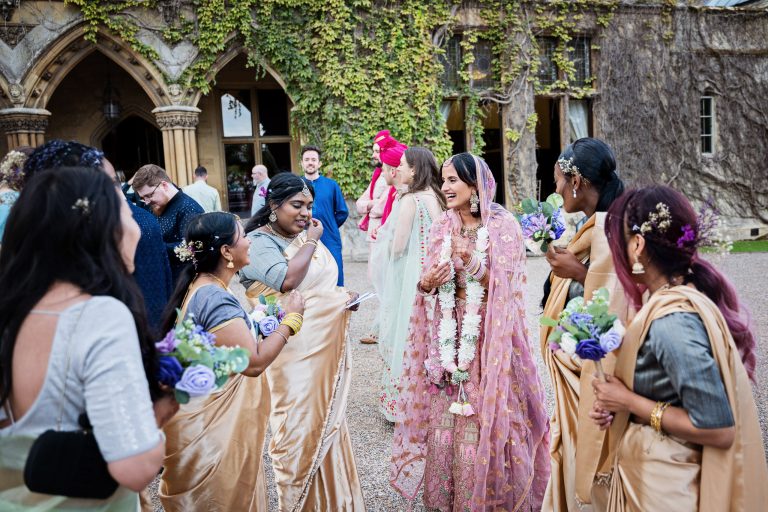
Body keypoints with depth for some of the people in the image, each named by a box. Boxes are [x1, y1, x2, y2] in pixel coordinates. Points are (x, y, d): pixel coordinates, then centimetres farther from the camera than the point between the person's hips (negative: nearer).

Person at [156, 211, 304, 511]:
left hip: (208, 416, 10)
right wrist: (290, 318, -19)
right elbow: (254, 361, -29)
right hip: (211, 425, -9)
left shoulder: (200, 285, 3)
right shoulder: (215, 299, -28)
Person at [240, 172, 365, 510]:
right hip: (295, 352, -7)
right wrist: (310, 242, -16)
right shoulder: (258, 242, -11)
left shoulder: (307, 237, 12)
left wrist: (345, 297, 3)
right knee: (300, 427, 3)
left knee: (328, 420, 16)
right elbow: (286, 281, -29)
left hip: (329, 346, 7)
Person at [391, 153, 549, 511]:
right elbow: (427, 283, 12)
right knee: (444, 417, 8)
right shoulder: (442, 228, 8)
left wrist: (473, 263, -24)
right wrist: (426, 283, -10)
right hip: (447, 337, 4)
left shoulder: (502, 227, -6)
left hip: (486, 339, -4)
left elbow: (505, 289, -10)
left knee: (482, 418, 2)